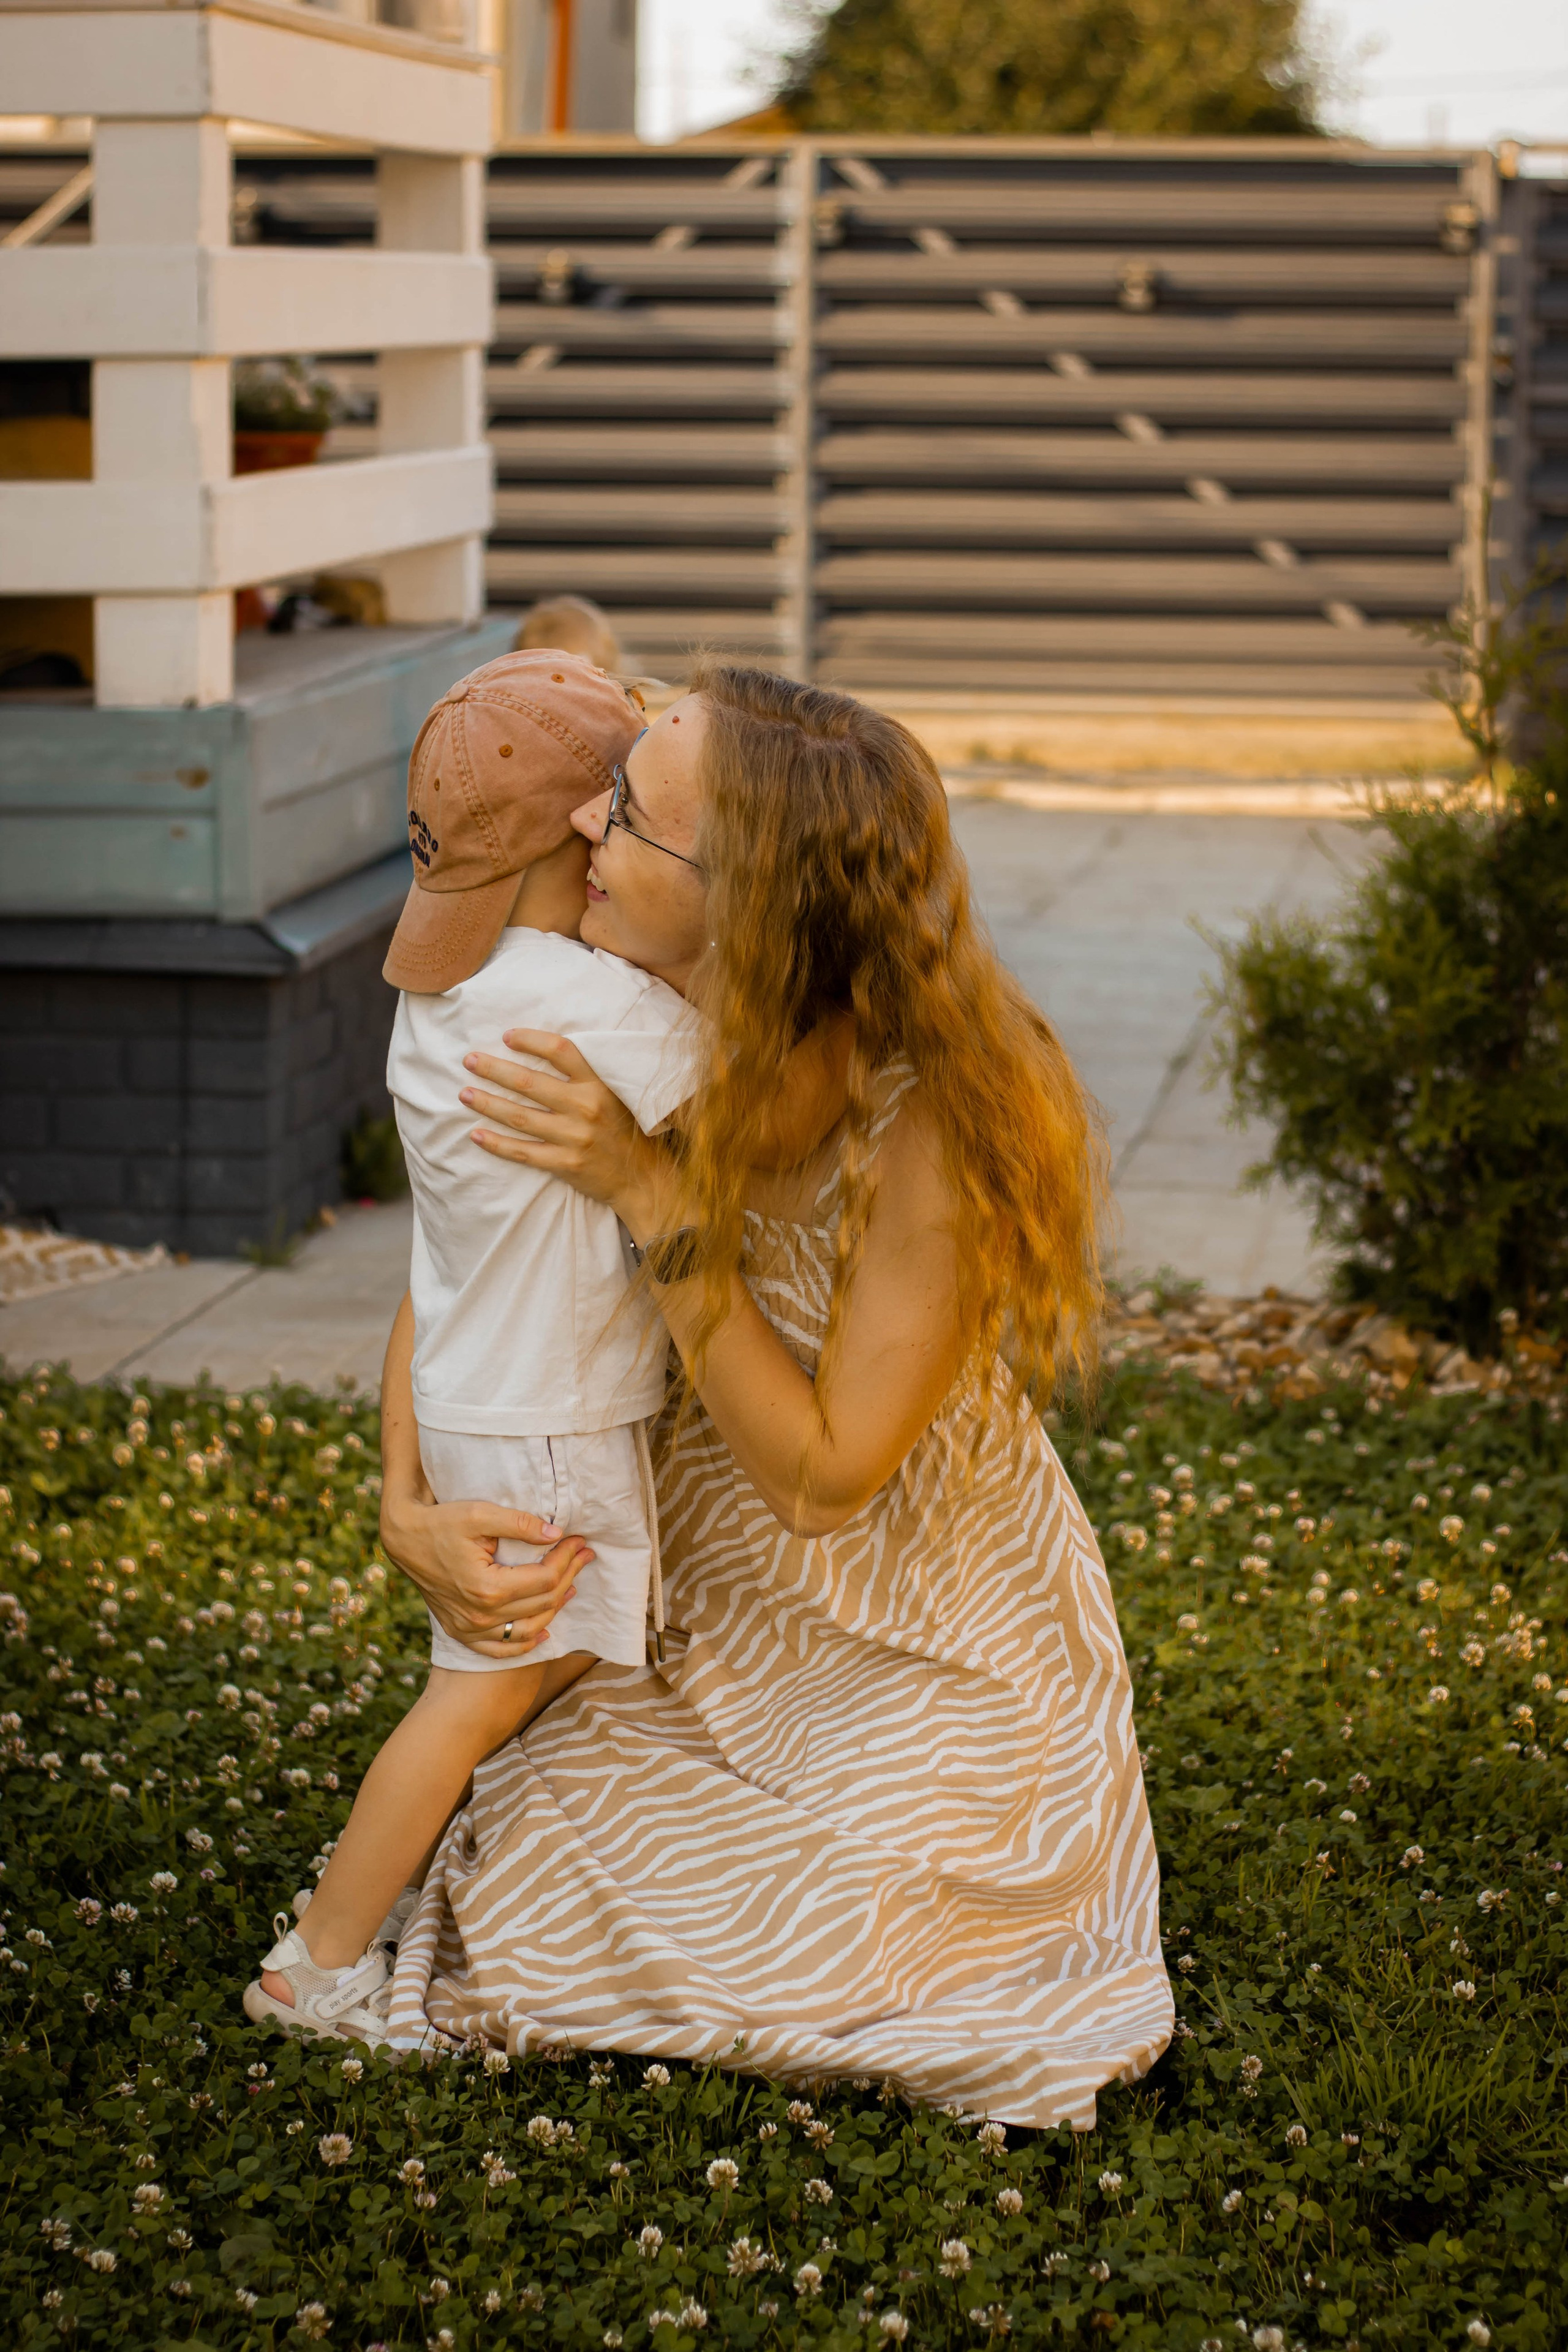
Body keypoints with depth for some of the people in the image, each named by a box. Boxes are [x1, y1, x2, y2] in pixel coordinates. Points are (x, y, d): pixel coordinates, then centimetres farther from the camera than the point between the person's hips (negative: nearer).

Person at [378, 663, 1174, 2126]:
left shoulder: (935, 1116, -32)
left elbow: (822, 1473, -28)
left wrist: (651, 1196, -34)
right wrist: (408, 1510, -18)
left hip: (918, 1652, -4)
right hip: (716, 1610, 4)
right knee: (525, 1908, -5)